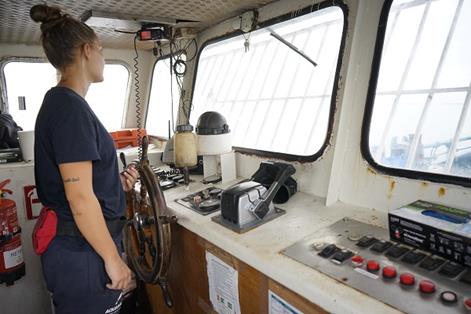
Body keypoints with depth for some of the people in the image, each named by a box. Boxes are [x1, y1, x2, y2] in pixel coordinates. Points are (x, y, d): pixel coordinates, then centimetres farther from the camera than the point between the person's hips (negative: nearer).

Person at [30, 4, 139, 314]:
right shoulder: (71, 107, -20)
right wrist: (113, 260, -16)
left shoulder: (58, 102, 10)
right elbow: (80, 199, -24)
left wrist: (116, 183, 4)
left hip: (70, 242, 9)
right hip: (84, 253, -9)